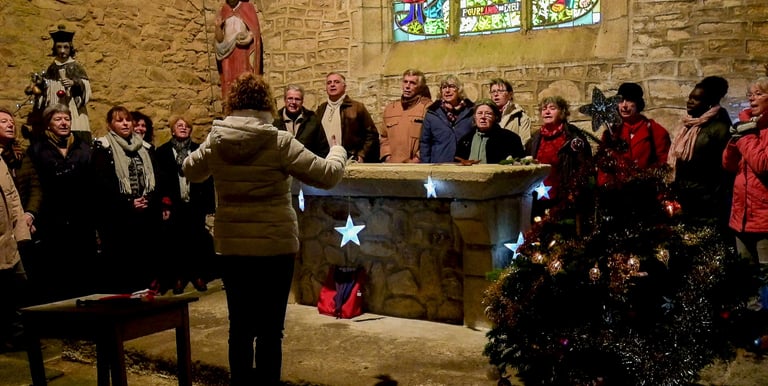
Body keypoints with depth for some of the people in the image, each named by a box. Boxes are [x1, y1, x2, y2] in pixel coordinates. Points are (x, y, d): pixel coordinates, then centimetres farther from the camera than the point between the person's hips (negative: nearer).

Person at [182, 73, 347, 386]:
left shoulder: (214, 141, -1)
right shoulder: (280, 142, -12)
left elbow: (190, 171, 18)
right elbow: (327, 175, -9)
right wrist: (337, 152, 12)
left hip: (231, 246, 4)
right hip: (275, 246, -4)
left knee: (240, 325, 13)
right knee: (270, 328, 5)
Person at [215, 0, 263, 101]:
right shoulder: (223, 11, 11)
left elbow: (255, 32, -1)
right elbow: (219, 39, 7)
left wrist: (248, 37, -21)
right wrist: (217, 26, -11)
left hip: (244, 56, -3)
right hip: (228, 56, 3)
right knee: (229, 85, -3)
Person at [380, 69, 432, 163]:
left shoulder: (428, 108, -2)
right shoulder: (390, 107, 17)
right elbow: (384, 137, 21)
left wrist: (418, 159, -13)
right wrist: (387, 156, 6)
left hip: (418, 167, -5)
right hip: (392, 165, 5)